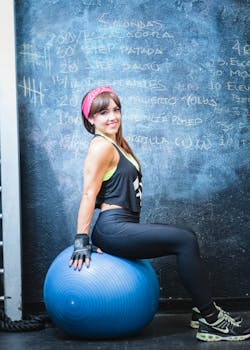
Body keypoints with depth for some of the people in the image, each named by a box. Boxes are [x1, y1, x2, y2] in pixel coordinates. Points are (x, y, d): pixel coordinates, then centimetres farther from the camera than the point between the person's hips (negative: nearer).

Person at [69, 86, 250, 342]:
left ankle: (203, 309, 14)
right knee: (185, 241, -15)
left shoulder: (116, 144, 18)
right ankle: (211, 322, -10)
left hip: (122, 228, 10)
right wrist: (81, 239, -20)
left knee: (187, 238, 14)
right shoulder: (101, 146, -10)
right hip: (113, 229, -10)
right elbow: (89, 194, -16)